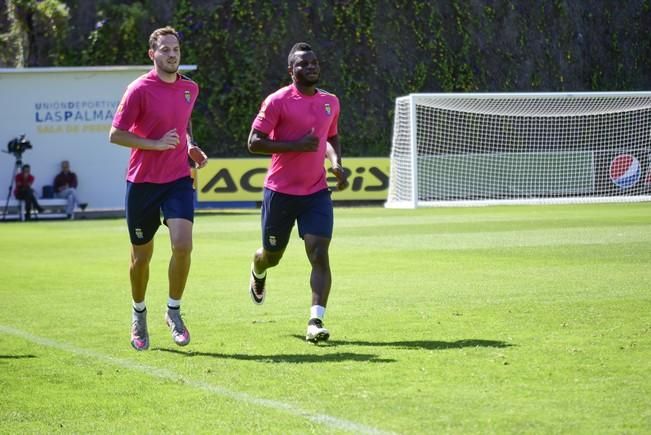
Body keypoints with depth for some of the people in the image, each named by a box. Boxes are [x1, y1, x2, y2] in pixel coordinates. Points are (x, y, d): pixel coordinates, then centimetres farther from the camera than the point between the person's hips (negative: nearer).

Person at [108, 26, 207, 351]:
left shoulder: (190, 89, 7)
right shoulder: (140, 89, -10)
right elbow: (116, 134, -10)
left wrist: (190, 145, 7)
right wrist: (156, 144, -19)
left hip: (178, 179, 3)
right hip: (142, 181, -3)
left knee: (183, 244, -17)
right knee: (141, 255, 8)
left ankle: (174, 311, 2)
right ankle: (139, 313, 32)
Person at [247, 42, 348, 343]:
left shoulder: (330, 102, 8)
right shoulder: (278, 101, -10)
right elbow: (254, 142, -13)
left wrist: (337, 162, 5)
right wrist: (296, 145, -21)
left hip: (316, 191, 3)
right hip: (280, 191, -3)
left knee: (319, 253, -14)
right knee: (272, 255, 13)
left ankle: (316, 322, -18)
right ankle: (258, 273, 51)